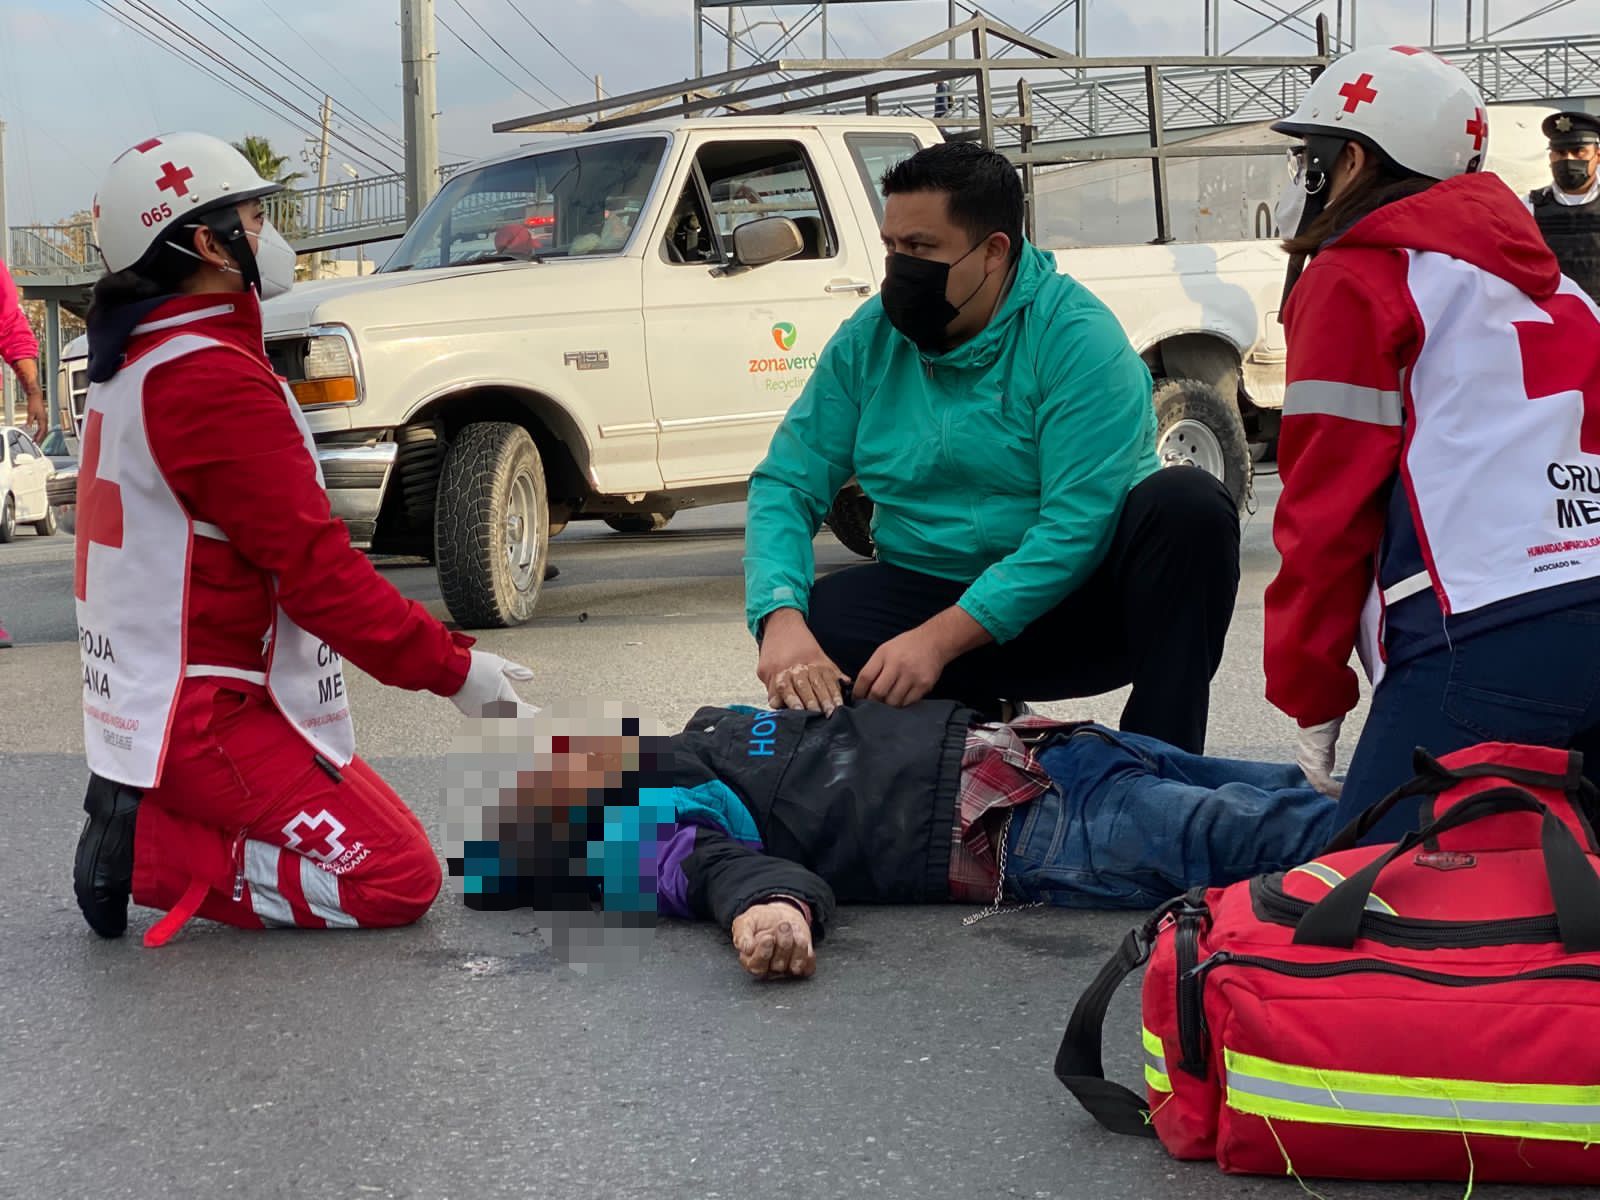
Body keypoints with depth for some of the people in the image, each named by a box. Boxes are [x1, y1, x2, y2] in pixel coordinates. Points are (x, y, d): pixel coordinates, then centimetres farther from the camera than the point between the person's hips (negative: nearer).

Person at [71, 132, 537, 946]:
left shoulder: (134, 362, 11)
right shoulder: (212, 379, -21)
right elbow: (316, 567, -22)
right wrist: (454, 668, -14)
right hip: (204, 721, -10)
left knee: (384, 828, 18)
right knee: (399, 879, -9)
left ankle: (151, 816, 7)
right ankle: (154, 853, -9)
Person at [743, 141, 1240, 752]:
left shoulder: (1077, 337, -16)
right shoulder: (868, 340, 0)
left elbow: (1078, 526, -24)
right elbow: (785, 485, -3)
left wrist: (938, 639, -31)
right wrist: (781, 620, -24)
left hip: (1074, 597, -3)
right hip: (930, 590, 3)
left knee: (1188, 506, -30)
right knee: (810, 627, -26)